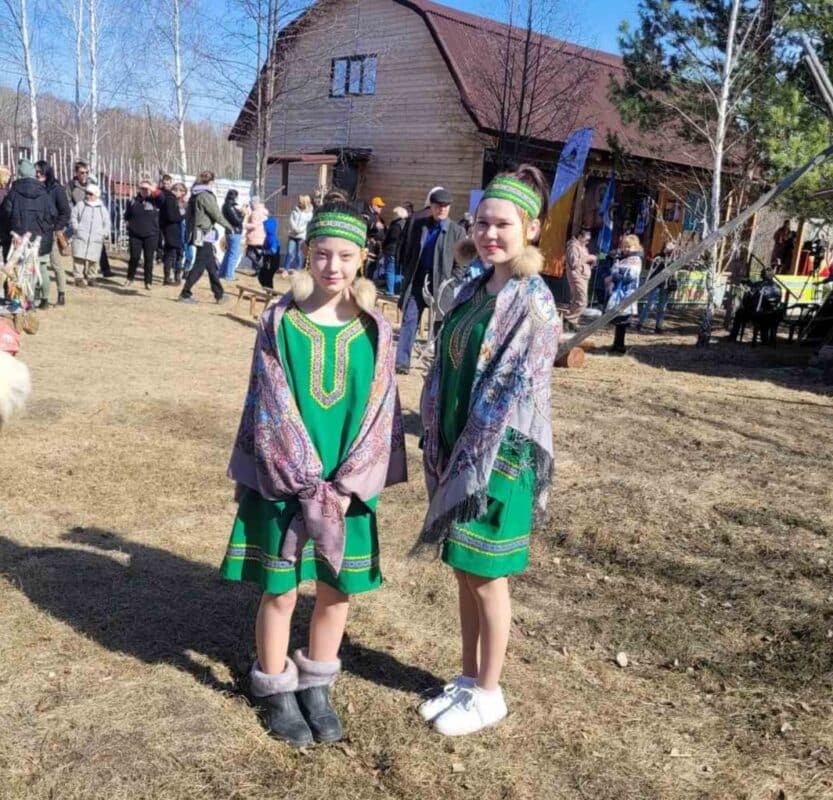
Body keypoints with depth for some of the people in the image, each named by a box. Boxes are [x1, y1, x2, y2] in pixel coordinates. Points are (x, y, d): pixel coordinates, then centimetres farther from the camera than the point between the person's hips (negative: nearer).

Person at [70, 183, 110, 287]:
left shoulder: (102, 209, 11)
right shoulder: (80, 205, 7)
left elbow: (107, 223, 17)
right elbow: (73, 217, 10)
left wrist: (105, 233, 4)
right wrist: (76, 228, -3)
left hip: (96, 239, 1)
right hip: (80, 237, -1)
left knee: (93, 259, 2)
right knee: (79, 258, -6)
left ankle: (91, 277, 16)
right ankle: (79, 277, 0)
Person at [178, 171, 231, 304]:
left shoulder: (194, 195, 12)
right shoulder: (206, 195, -14)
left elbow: (188, 214, 16)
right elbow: (217, 215, -13)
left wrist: (190, 229, 22)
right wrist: (228, 226, 1)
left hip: (196, 233, 9)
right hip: (205, 235, -9)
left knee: (211, 266, 14)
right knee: (199, 266, -5)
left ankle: (219, 294, 20)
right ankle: (185, 294, -5)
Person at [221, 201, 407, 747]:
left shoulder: (375, 331, -1)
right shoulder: (279, 322, -6)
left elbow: (378, 412, -3)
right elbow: (272, 409, -9)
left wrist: (345, 486, -11)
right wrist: (309, 483, -14)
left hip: (348, 484, 2)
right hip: (284, 482, -2)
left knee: (337, 591, 11)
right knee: (280, 592, 7)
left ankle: (316, 686, 32)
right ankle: (276, 691, 28)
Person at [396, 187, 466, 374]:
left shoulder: (457, 231, -3)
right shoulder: (418, 224, 7)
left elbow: (461, 264, -3)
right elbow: (408, 252, 13)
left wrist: (450, 284, -12)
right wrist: (406, 275, 6)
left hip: (440, 285, -2)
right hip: (416, 282, 2)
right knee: (409, 321, -1)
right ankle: (402, 361, 3)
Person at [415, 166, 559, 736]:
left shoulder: (533, 303, -14)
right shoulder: (475, 291, 8)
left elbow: (515, 390, -18)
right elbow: (445, 373, 10)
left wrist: (476, 462, -16)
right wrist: (439, 448, 5)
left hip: (500, 456, -7)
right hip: (458, 451, 7)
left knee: (488, 577, 6)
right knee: (465, 572, 16)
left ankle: (489, 694, 24)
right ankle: (469, 678, 34)